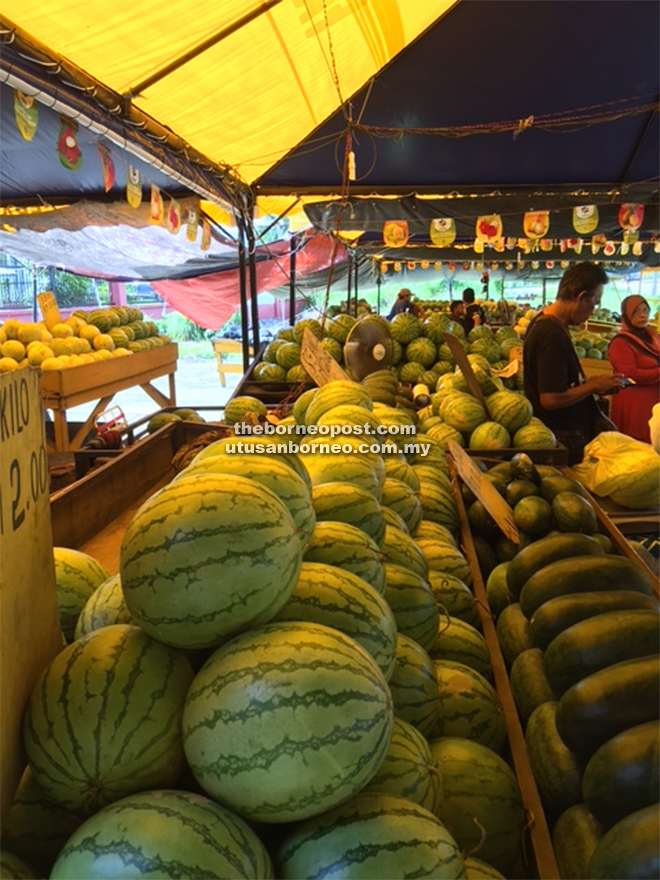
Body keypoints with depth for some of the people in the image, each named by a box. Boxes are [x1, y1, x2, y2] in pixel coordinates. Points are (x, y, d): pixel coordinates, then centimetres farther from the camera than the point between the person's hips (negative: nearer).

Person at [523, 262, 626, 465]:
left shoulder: (542, 321, 7)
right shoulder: (552, 334, -25)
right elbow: (551, 399, -28)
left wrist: (589, 384, 8)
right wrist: (593, 385, -15)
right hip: (565, 438, -10)